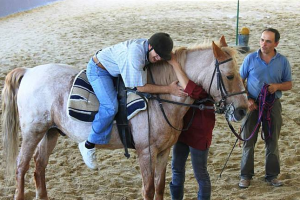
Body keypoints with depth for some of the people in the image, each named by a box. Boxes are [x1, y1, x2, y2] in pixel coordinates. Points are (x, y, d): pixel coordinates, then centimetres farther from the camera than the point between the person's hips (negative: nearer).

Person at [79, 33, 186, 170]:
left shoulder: (149, 50, -9)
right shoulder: (135, 53, -36)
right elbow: (140, 87, -30)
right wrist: (169, 89, -30)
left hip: (113, 70, 10)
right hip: (98, 70, -10)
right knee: (111, 107, -27)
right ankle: (89, 145, -12)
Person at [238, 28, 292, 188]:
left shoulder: (283, 61, -2)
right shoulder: (250, 59, -4)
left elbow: (289, 84, 5)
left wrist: (277, 86, -16)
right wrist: (247, 99, -11)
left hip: (272, 104, 1)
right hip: (252, 104, -1)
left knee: (272, 141, 8)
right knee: (248, 140, 5)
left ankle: (272, 175, 21)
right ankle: (245, 175, 16)